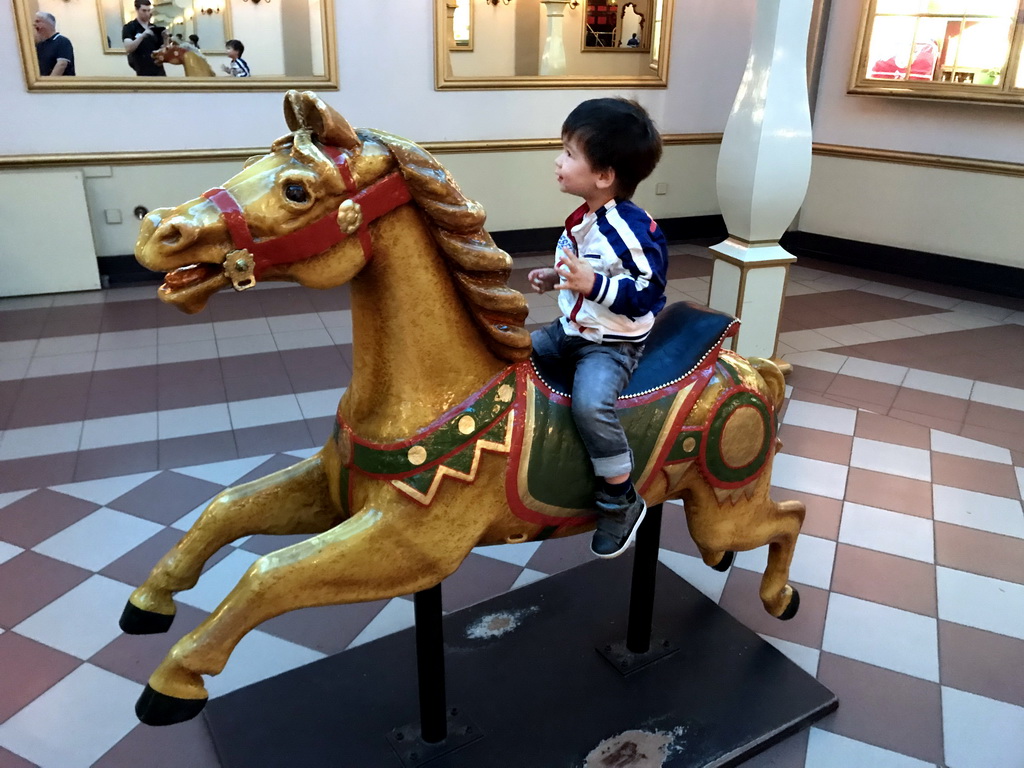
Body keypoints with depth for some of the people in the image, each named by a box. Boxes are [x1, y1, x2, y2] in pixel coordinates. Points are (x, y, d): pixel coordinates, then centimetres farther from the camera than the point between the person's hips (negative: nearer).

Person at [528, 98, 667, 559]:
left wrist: (594, 283, -33)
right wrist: (555, 278, 9)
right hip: (569, 332, 10)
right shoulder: (583, 218, 4)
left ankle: (621, 500, -13)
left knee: (590, 403, -32)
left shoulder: (634, 229, -22)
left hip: (613, 344, -9)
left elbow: (648, 295, -24)